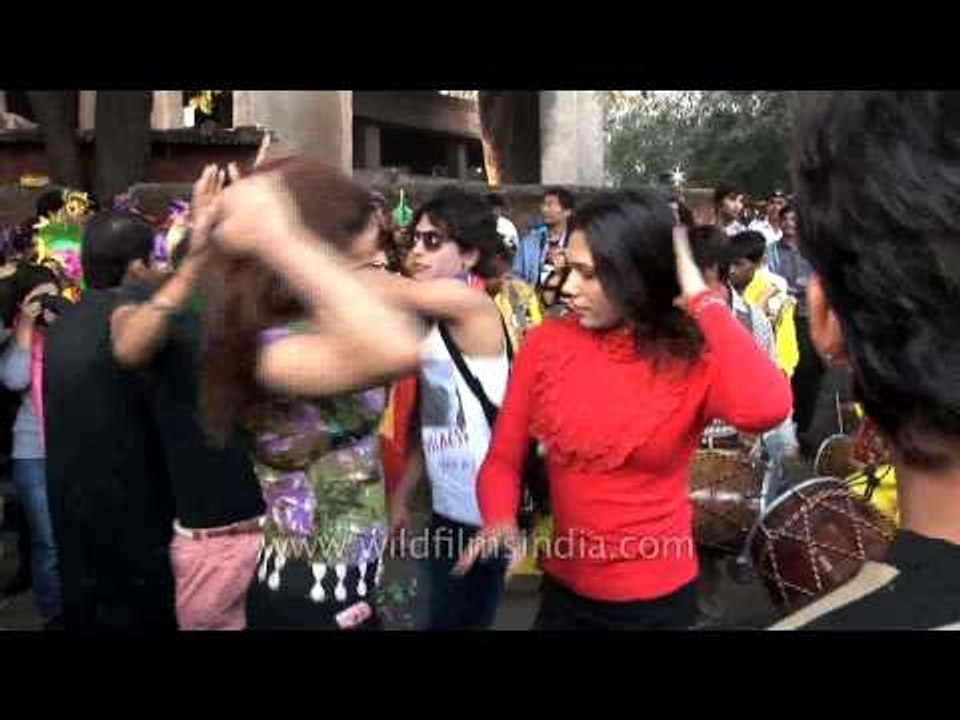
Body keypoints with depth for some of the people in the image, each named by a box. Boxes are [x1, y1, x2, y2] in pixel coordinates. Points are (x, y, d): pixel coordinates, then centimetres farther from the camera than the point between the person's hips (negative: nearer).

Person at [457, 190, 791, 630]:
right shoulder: (546, 343, -7)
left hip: (657, 598, -2)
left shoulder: (694, 358, -14)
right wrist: (499, 521, -22)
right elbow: (503, 459, -1)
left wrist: (700, 297, -25)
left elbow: (766, 409, -35)